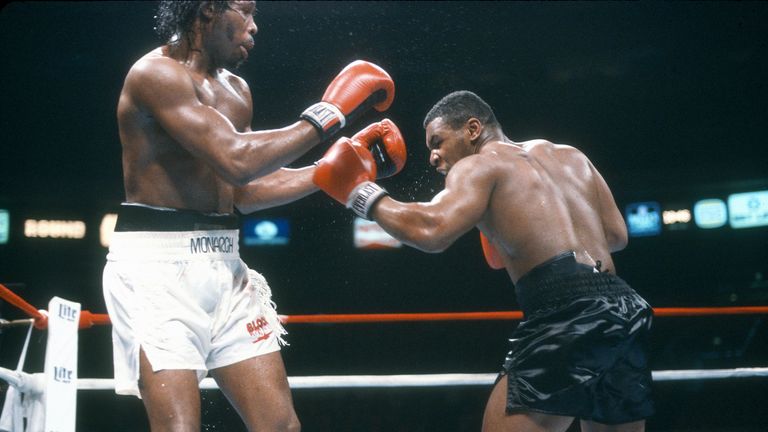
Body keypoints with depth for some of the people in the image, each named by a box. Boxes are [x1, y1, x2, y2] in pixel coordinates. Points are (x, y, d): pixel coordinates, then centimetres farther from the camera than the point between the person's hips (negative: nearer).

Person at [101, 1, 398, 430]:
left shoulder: (236, 90, 16)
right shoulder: (155, 73, -12)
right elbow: (237, 162, -22)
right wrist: (325, 117, -13)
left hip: (223, 265, 8)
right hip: (158, 263, -8)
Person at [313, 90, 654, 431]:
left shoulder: (478, 165, 6)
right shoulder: (570, 157, 26)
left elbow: (432, 230, -11)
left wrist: (362, 194, 2)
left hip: (567, 311, -7)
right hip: (622, 309, 7)